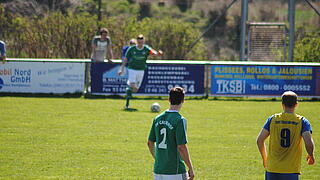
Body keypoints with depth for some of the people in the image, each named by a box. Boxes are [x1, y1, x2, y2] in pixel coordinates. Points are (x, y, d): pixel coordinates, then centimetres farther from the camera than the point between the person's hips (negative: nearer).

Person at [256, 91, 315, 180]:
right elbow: (309, 143, -13)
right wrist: (311, 156, 9)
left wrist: (265, 158, 18)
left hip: (272, 169, 2)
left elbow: (259, 140, 2)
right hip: (291, 171, -2)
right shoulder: (302, 121, -2)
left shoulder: (273, 119, 5)